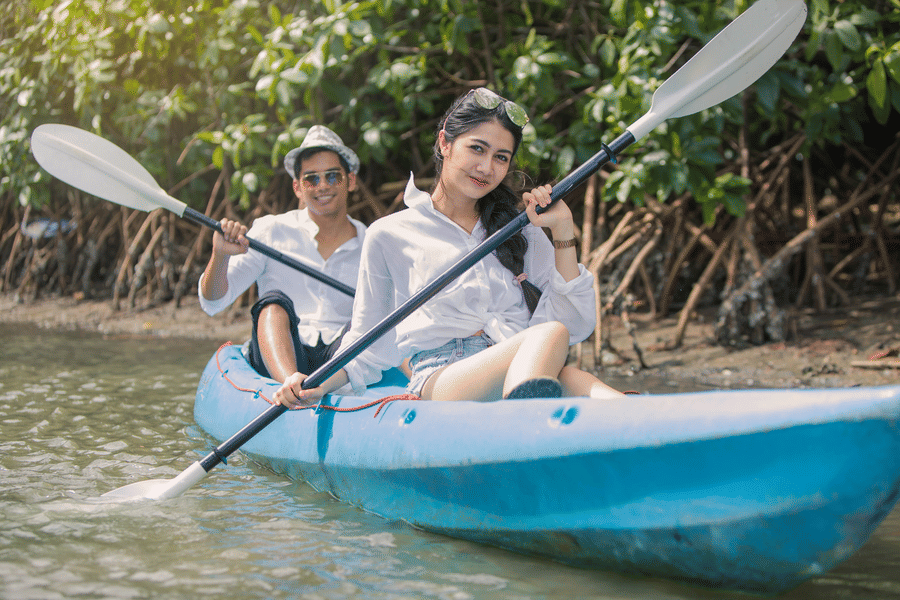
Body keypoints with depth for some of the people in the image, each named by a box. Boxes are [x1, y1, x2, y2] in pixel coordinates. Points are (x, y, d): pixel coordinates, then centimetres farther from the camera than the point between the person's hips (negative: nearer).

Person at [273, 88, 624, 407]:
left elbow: (575, 325, 12)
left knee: (568, 377, -36)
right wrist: (319, 385, -4)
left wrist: (563, 232, 5)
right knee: (550, 336, -36)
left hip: (521, 379, 4)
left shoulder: (521, 231, 23)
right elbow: (368, 347, 15)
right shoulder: (389, 235, 15)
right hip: (438, 380, -3)